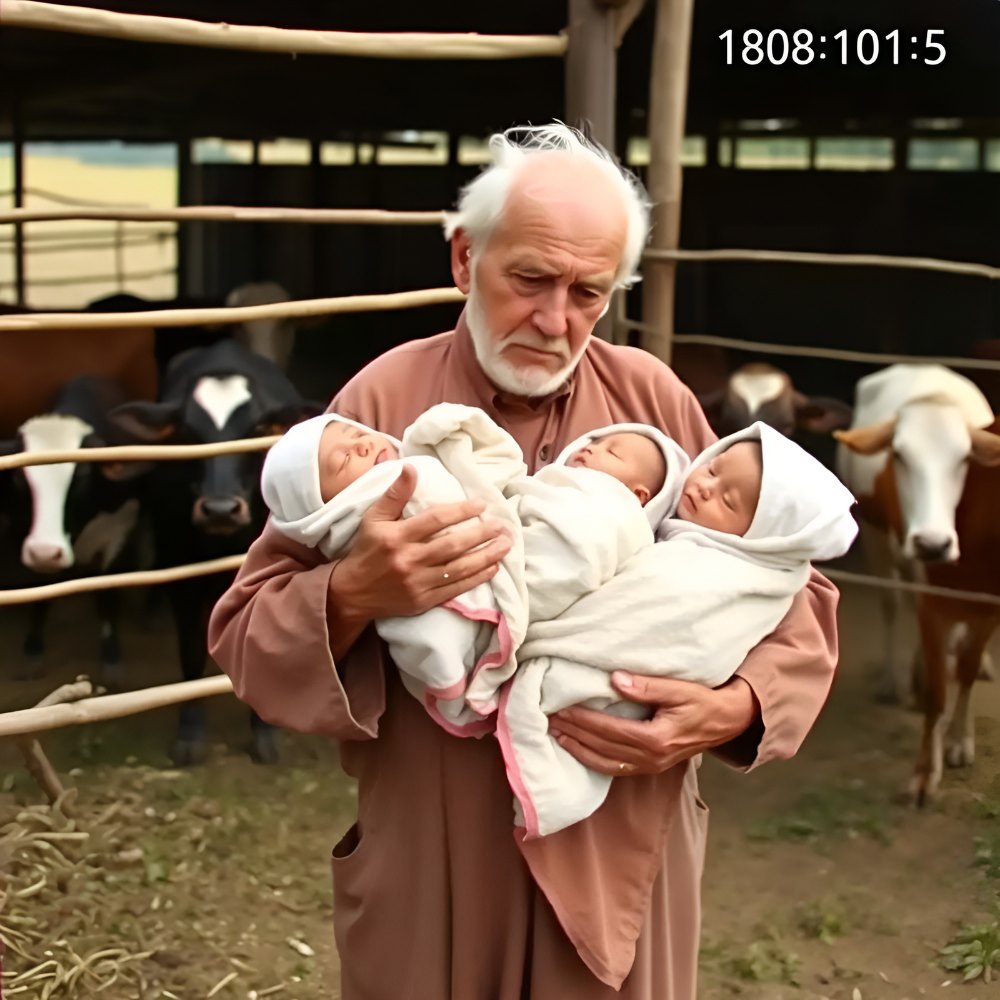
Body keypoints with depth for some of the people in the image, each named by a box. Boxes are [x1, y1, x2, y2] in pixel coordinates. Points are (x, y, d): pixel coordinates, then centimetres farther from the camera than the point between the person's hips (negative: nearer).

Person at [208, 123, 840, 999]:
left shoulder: (656, 399, 0)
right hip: (427, 862, -1)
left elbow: (795, 594, 3)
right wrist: (352, 596, -28)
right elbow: (247, 628, -7)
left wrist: (736, 711, -16)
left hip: (626, 857, 2)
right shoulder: (383, 400, -6)